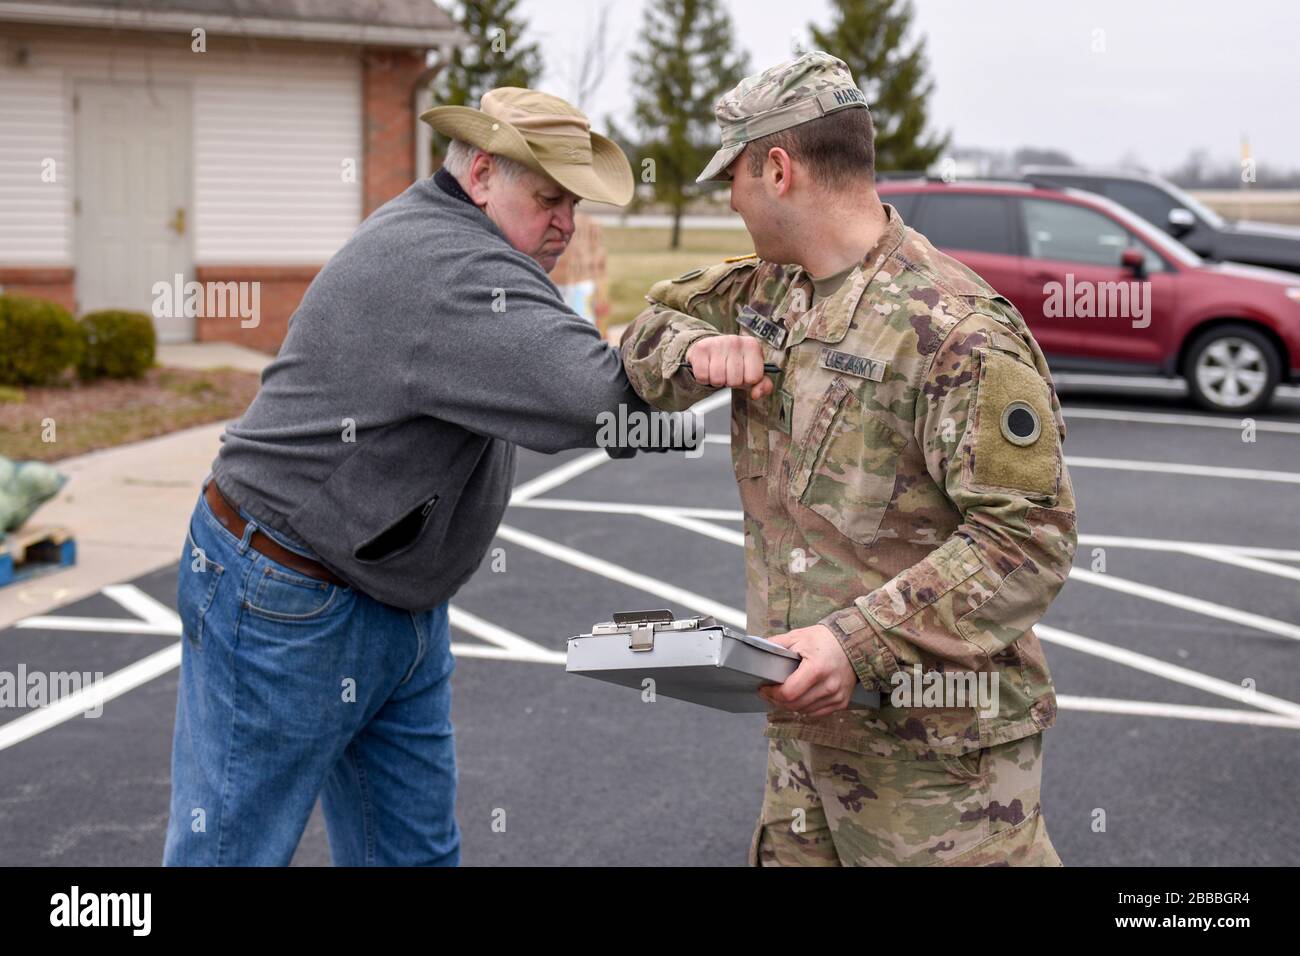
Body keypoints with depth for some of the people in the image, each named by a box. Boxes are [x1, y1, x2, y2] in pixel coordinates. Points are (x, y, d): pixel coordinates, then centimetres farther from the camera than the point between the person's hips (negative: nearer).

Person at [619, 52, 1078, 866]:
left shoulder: (956, 330, -20)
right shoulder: (769, 290, 8)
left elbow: (1029, 539, -23)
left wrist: (859, 641, -29)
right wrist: (700, 348, -5)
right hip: (808, 721, 8)